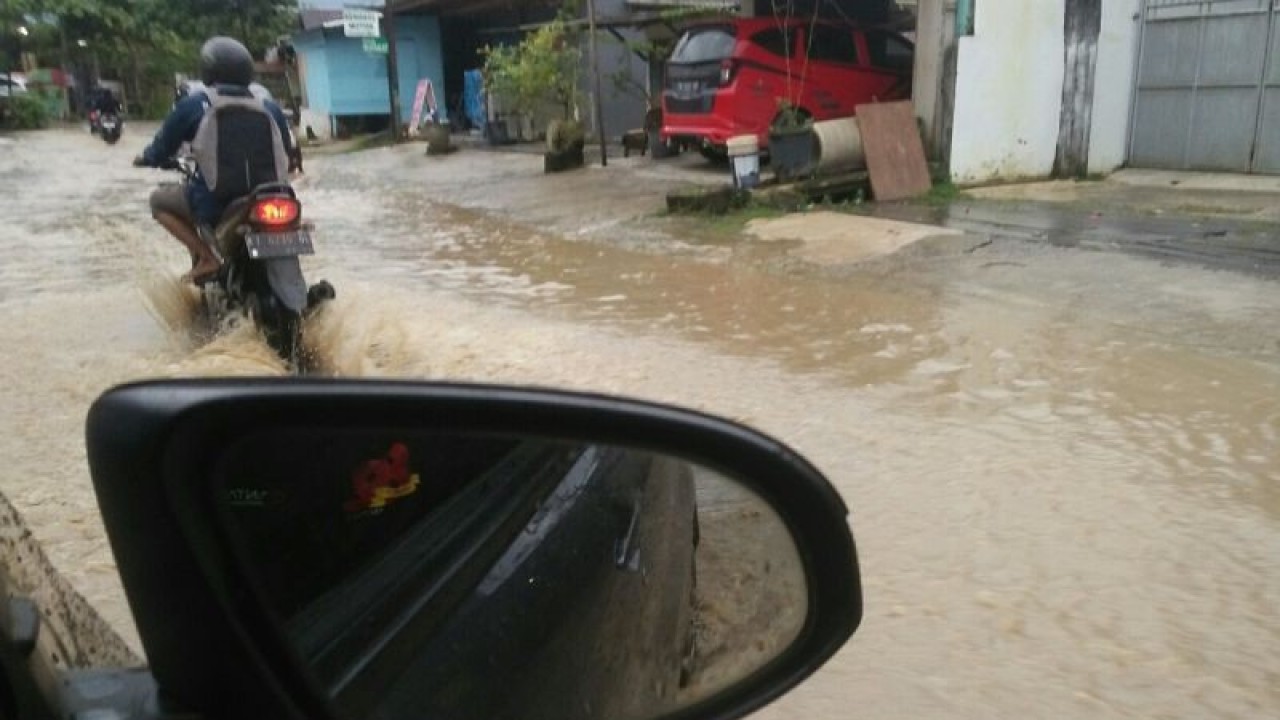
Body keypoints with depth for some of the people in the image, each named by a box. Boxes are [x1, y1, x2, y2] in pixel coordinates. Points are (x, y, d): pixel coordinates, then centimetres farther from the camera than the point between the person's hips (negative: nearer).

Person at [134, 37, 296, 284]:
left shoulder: (193, 104, 0)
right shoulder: (270, 108, 6)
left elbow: (162, 149, 9)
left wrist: (145, 158, 33)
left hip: (215, 204, -3)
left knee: (159, 200, 23)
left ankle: (206, 257, 4)